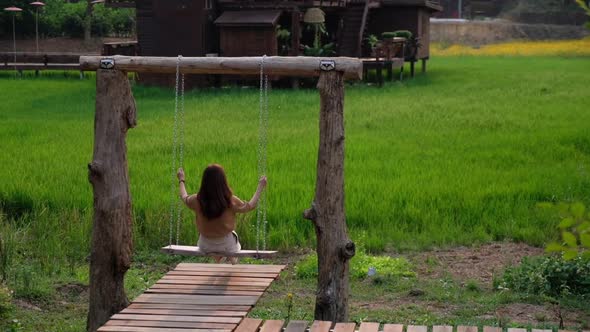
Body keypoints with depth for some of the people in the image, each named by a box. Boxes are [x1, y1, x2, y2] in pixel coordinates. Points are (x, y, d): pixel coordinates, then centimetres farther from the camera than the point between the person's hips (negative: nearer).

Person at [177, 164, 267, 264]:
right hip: (226, 245, -1)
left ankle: (217, 260, 37)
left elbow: (184, 198, 3)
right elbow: (250, 206, -8)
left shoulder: (197, 200, -21)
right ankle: (233, 260, 40)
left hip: (205, 247, 1)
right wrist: (260, 187, 3)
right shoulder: (231, 201, -26)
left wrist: (181, 180, 20)